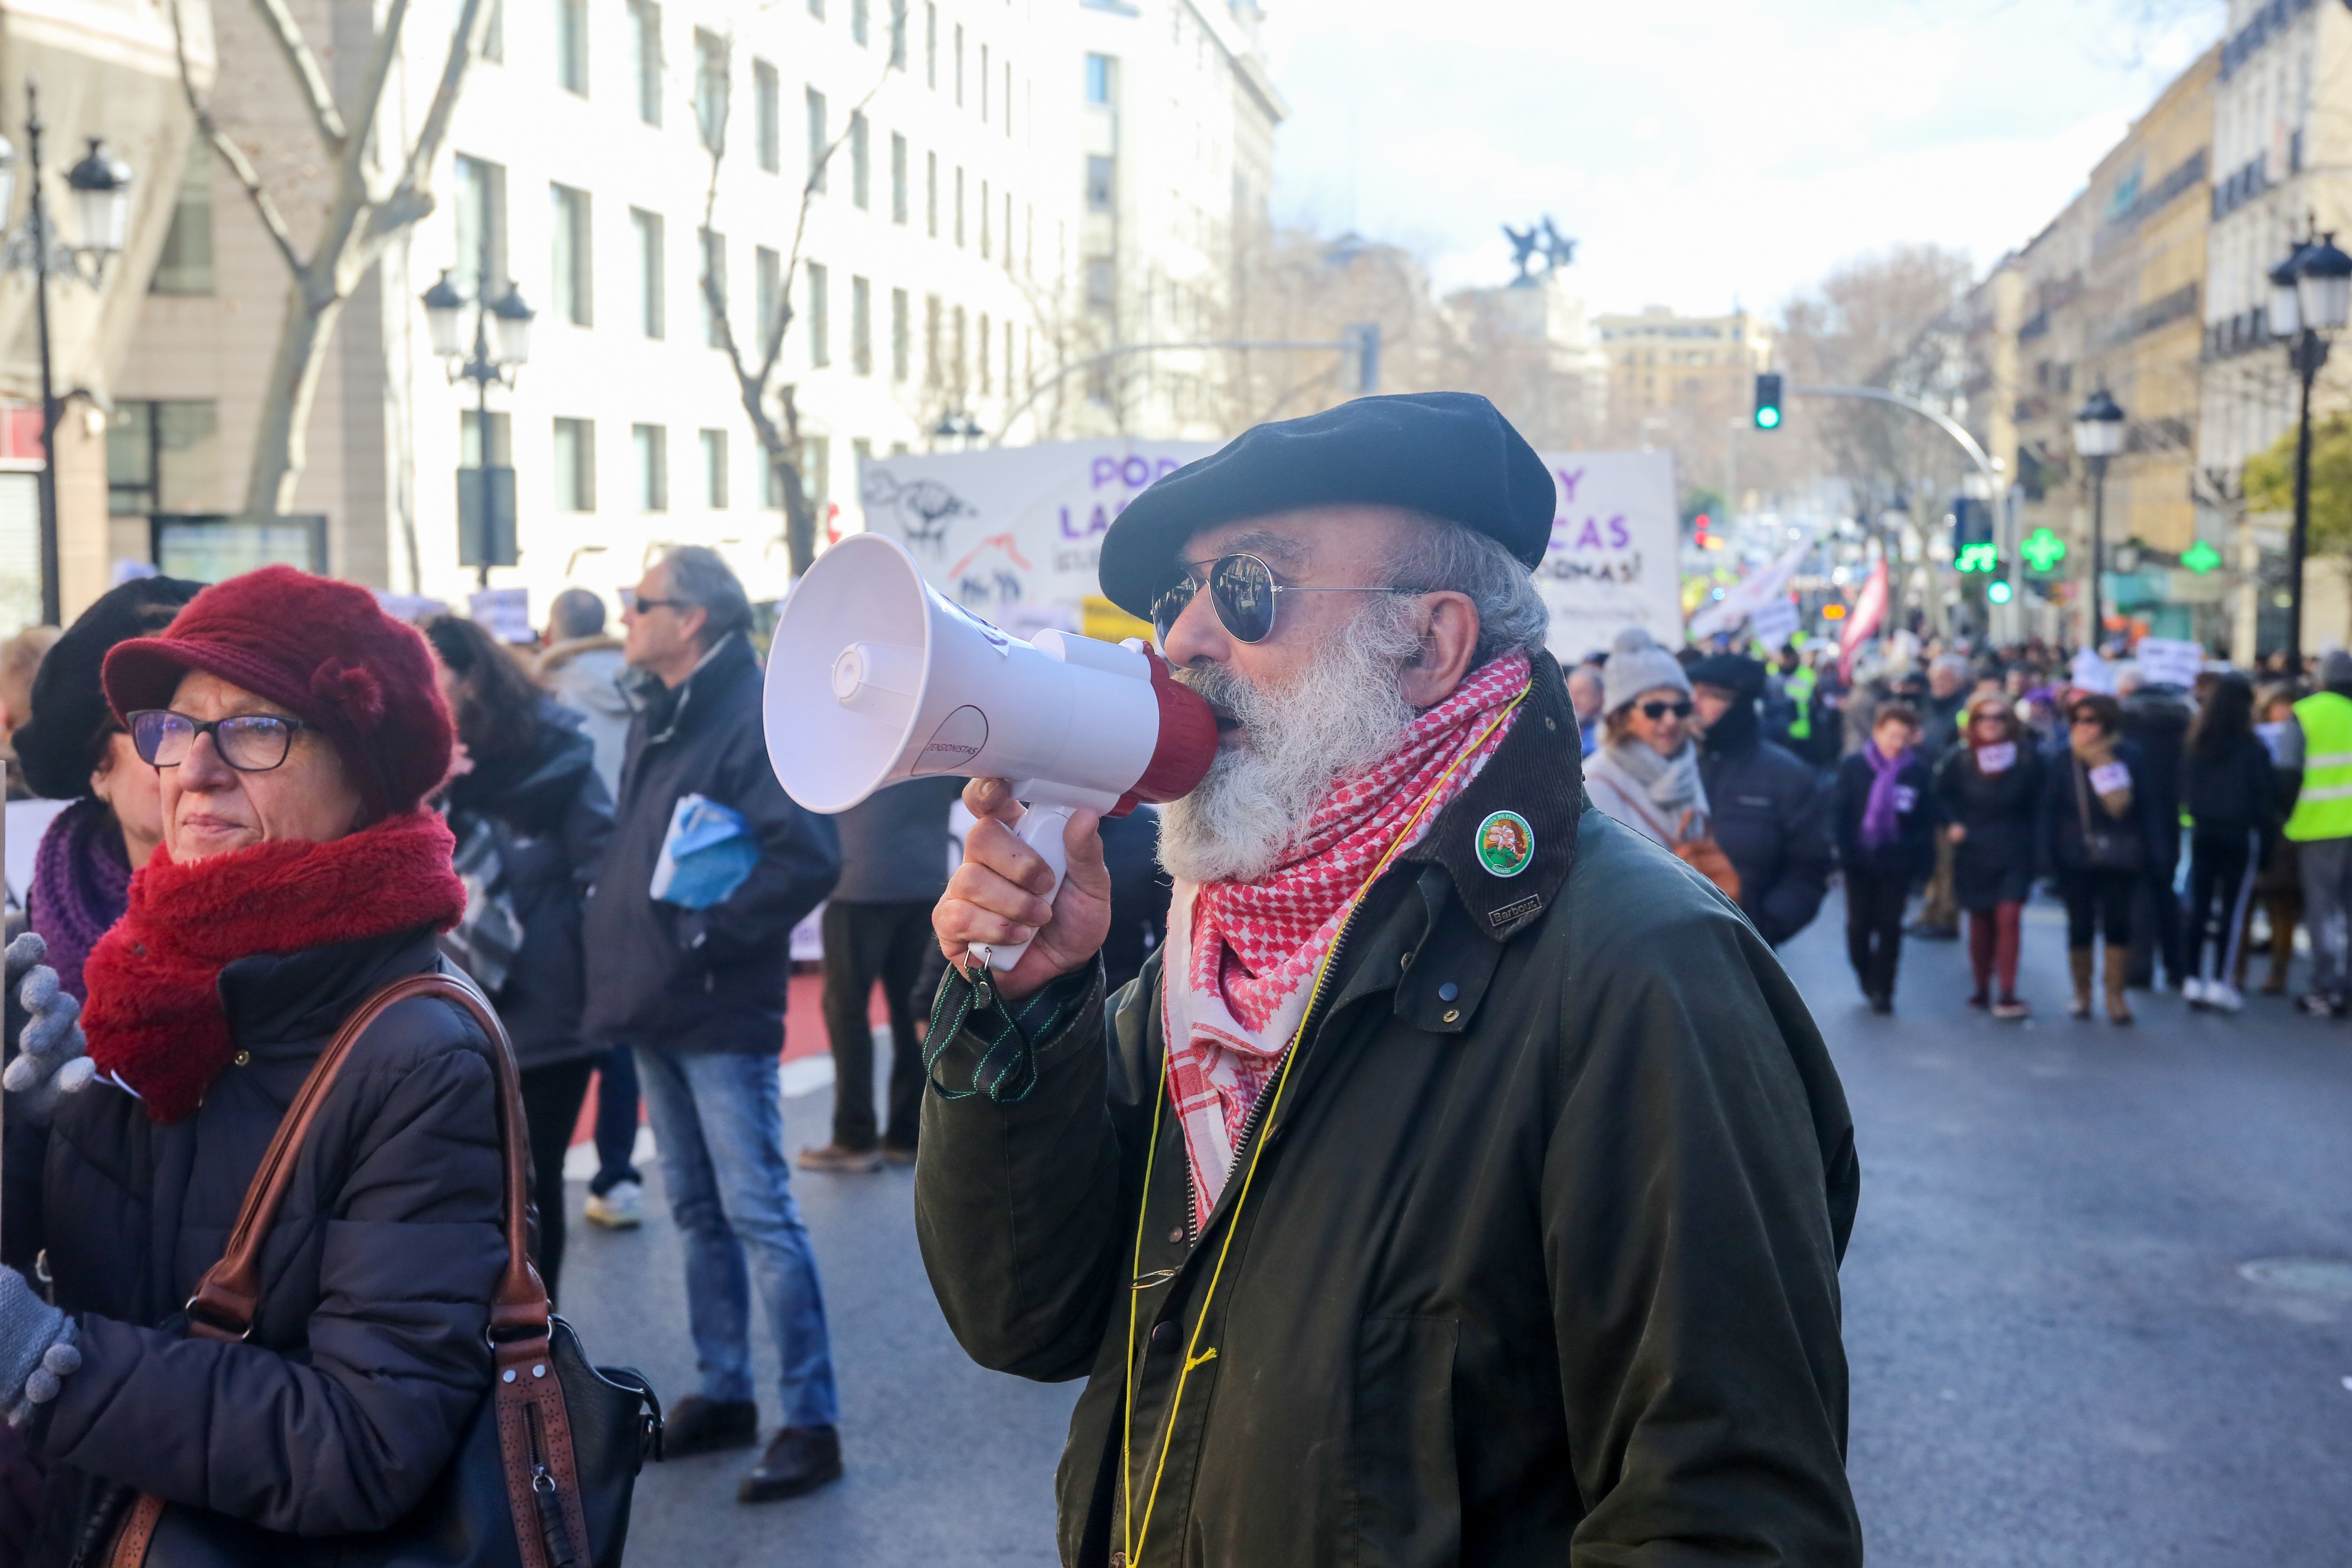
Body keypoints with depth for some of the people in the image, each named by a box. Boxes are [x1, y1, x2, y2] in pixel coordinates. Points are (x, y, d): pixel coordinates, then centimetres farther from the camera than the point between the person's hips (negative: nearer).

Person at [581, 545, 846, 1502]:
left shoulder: (759, 717, -14)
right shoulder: (656, 716, 13)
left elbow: (807, 857, -23)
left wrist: (708, 936, -18)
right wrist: (616, 932, 9)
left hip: (721, 1014, -9)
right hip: (655, 1008, 9)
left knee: (757, 1213, -6)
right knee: (698, 1211, 15)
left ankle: (811, 1422, 2)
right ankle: (723, 1394, 27)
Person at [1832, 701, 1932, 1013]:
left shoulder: (1918, 771, -4)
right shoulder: (1853, 767, -4)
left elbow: (1926, 820, -1)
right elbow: (1840, 812, -3)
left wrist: (1923, 860, -4)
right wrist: (1842, 850, -9)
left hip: (1898, 862, -1)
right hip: (1860, 859, 1)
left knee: (1889, 926, 2)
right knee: (1858, 926, 7)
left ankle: (1882, 991, 10)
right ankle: (1869, 981, 28)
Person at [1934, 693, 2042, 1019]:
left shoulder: (2028, 758, -4)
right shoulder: (1959, 759, -2)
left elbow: (2037, 803, 4)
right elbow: (1943, 796, 7)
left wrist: (2034, 842, 0)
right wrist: (1952, 824, -9)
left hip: (2014, 851, -1)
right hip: (1973, 851, 2)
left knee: (2009, 916, -14)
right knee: (1980, 922, 11)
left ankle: (2007, 995, -12)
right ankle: (1982, 990, 25)